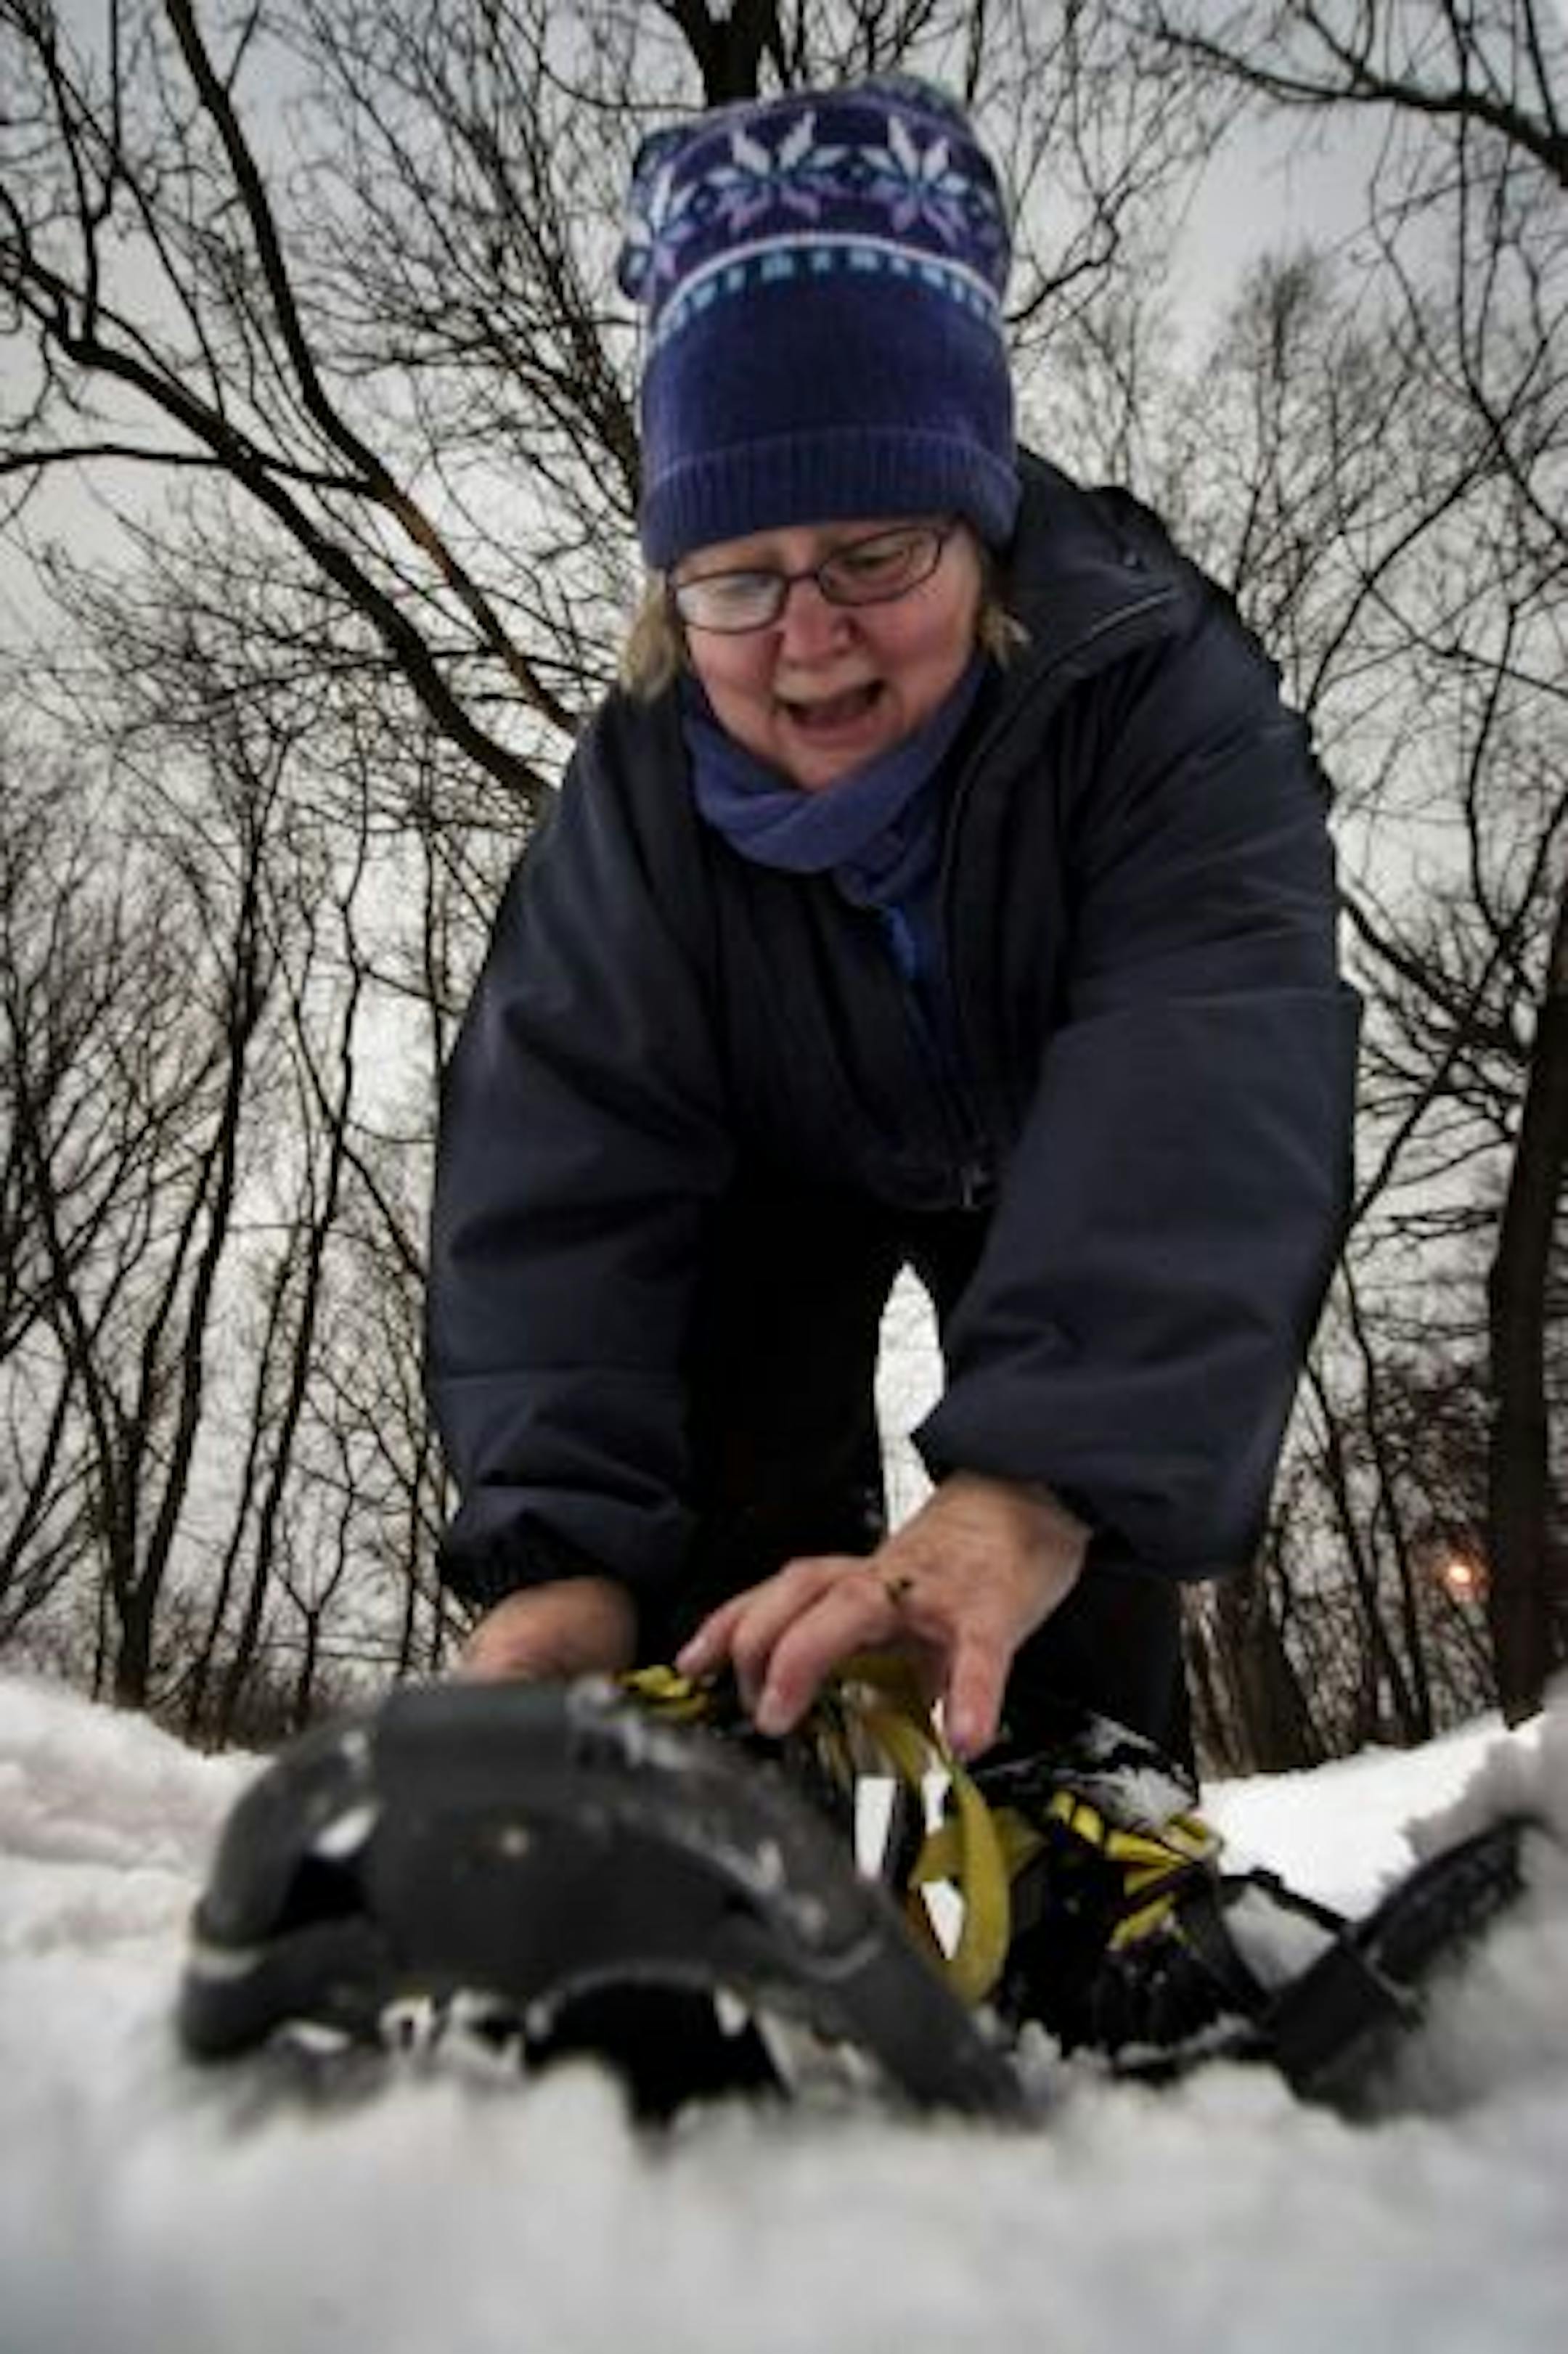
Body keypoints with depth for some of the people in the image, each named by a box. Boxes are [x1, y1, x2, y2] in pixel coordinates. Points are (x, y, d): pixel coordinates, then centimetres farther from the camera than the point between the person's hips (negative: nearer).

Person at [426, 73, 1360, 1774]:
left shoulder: (1161, 696, -35)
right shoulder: (645, 779, -27)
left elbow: (1199, 1104, -49)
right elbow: (561, 1140, -35)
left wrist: (1023, 1496, -65)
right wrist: (559, 1542, -48)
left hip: (1063, 1172, 0)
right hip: (787, 1168, 1)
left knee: (1097, 1459, -10)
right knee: (731, 1517, -11)